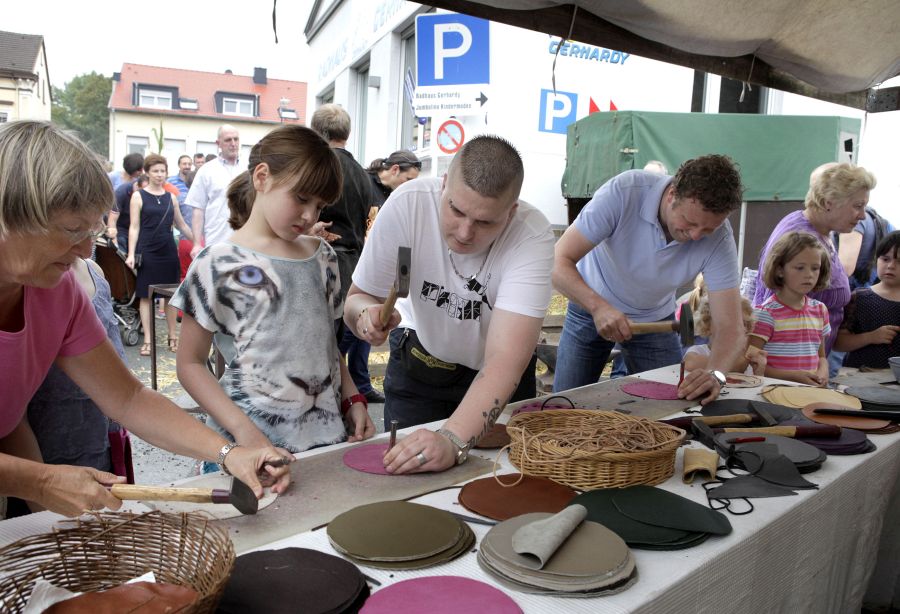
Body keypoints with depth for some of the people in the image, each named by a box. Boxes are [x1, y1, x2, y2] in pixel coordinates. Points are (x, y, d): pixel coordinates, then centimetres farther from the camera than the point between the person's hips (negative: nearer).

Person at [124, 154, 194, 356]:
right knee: (146, 295, 1)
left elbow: (182, 225, 16)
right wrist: (131, 254, -11)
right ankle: (148, 339, 7)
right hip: (147, 252, -3)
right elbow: (134, 227, -3)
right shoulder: (138, 196, 0)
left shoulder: (170, 197, 10)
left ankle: (173, 336, 16)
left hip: (168, 251, 3)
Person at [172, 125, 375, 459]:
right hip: (255, 441, -4)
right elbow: (190, 364, -6)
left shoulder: (322, 256, 9)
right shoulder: (220, 264, -7)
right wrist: (241, 428, -17)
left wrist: (353, 399, 5)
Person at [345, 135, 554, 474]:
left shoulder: (533, 236, -32)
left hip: (497, 376, 0)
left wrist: (453, 439, -53)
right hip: (418, 358, 1)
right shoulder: (407, 203, -28)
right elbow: (357, 297, -15)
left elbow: (504, 360, -39)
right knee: (400, 471, 7)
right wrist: (367, 314, -39)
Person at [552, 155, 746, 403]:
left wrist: (716, 374, -45)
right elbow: (559, 262, -33)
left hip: (655, 319, 2)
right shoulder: (623, 192, -32)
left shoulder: (720, 238, -24)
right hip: (591, 308, -1)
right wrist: (598, 307, -49)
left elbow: (730, 327, -25)